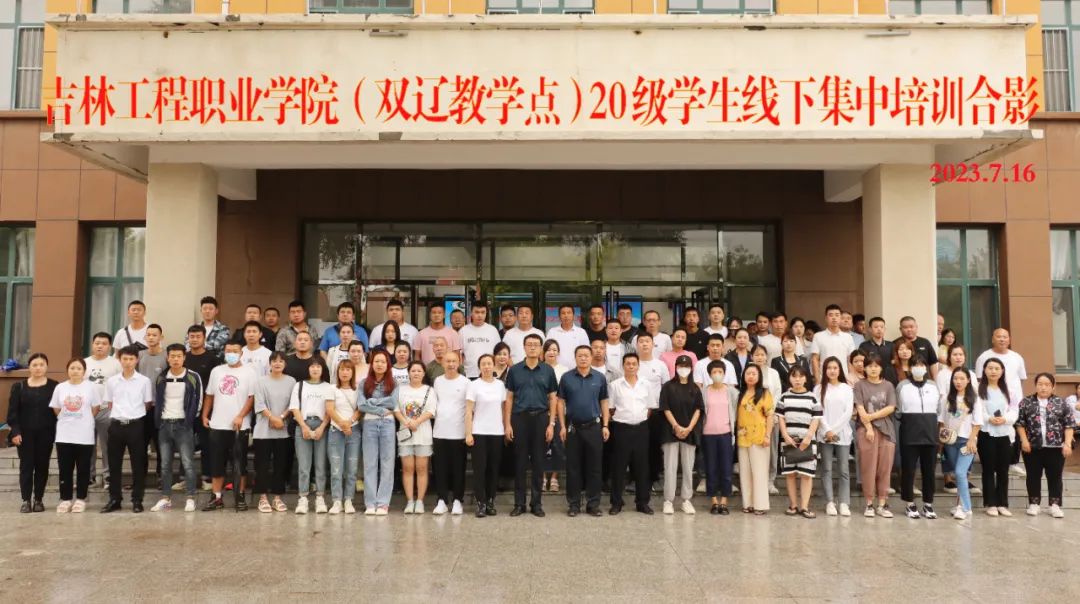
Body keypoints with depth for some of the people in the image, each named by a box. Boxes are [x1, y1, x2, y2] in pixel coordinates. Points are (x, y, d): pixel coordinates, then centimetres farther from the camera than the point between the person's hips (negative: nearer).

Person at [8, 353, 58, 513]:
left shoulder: (54, 386, 2)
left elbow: (58, 409, 1)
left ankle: (39, 499, 15)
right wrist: (15, 431, -9)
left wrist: (57, 430, -7)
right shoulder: (19, 386, 4)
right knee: (26, 466, 1)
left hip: (46, 433, 0)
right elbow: (13, 411, 1)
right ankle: (26, 500, 6)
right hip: (25, 433, 0)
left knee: (42, 466, 6)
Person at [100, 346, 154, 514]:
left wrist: (135, 416, 5)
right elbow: (109, 404, 15)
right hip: (116, 425, 2)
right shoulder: (112, 381, 6)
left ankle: (137, 500, 10)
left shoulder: (144, 381, -1)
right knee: (114, 464, 7)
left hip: (136, 425, -2)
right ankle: (114, 499, 17)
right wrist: (117, 416, 8)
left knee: (138, 464, 2)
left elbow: (148, 404, 6)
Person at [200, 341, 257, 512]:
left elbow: (252, 397, -7)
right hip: (217, 425, 4)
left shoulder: (248, 372, -2)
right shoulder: (216, 371, 11)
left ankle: (240, 497, 10)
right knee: (216, 463, 6)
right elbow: (209, 395, 15)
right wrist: (205, 415, 7)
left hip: (239, 426, -4)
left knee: (239, 463, 2)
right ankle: (217, 497, 14)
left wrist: (240, 416, -16)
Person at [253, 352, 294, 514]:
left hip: (284, 430, 2)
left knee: (281, 464, 6)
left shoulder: (291, 381, 5)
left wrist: (281, 417, -13)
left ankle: (277, 498, 14)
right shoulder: (261, 381, 0)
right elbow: (260, 404, -7)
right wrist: (273, 418, -16)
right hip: (263, 430, -1)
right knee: (263, 464, 1)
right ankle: (263, 498, 9)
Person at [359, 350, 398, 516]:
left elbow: (393, 403, -7)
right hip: (369, 424, 1)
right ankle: (370, 503, 5)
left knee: (387, 463, -1)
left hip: (387, 424, -1)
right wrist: (382, 410, -9)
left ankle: (383, 503, 2)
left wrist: (373, 401, -5)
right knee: (370, 464, 2)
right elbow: (360, 405, -4)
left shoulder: (393, 384, 7)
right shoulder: (364, 383, 8)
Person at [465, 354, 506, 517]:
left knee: (494, 468, 6)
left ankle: (490, 501, 15)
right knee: (480, 468, -2)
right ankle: (480, 503, 4)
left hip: (497, 432, 3)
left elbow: (504, 408, 12)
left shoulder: (500, 385, 7)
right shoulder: (474, 385, -3)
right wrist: (468, 433, -11)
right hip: (479, 432, -3)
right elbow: (468, 412, -5)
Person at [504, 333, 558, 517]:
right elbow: (509, 398, 5)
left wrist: (551, 424, -2)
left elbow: (552, 398, 6)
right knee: (520, 461, 4)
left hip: (540, 418, 0)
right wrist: (507, 424, -2)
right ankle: (519, 503, 12)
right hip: (519, 418, 0)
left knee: (538, 462, 5)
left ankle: (536, 503, 14)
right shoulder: (514, 370, 4)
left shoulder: (548, 370, 4)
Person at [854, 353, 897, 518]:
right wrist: (868, 428, -13)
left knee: (885, 468, 0)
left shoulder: (888, 386, 10)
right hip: (866, 429, -2)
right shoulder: (860, 385, 4)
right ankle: (869, 504, 3)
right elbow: (860, 409, -4)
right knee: (868, 468, -3)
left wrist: (872, 416, -11)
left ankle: (882, 504, 5)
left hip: (886, 430, 2)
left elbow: (890, 408, -1)